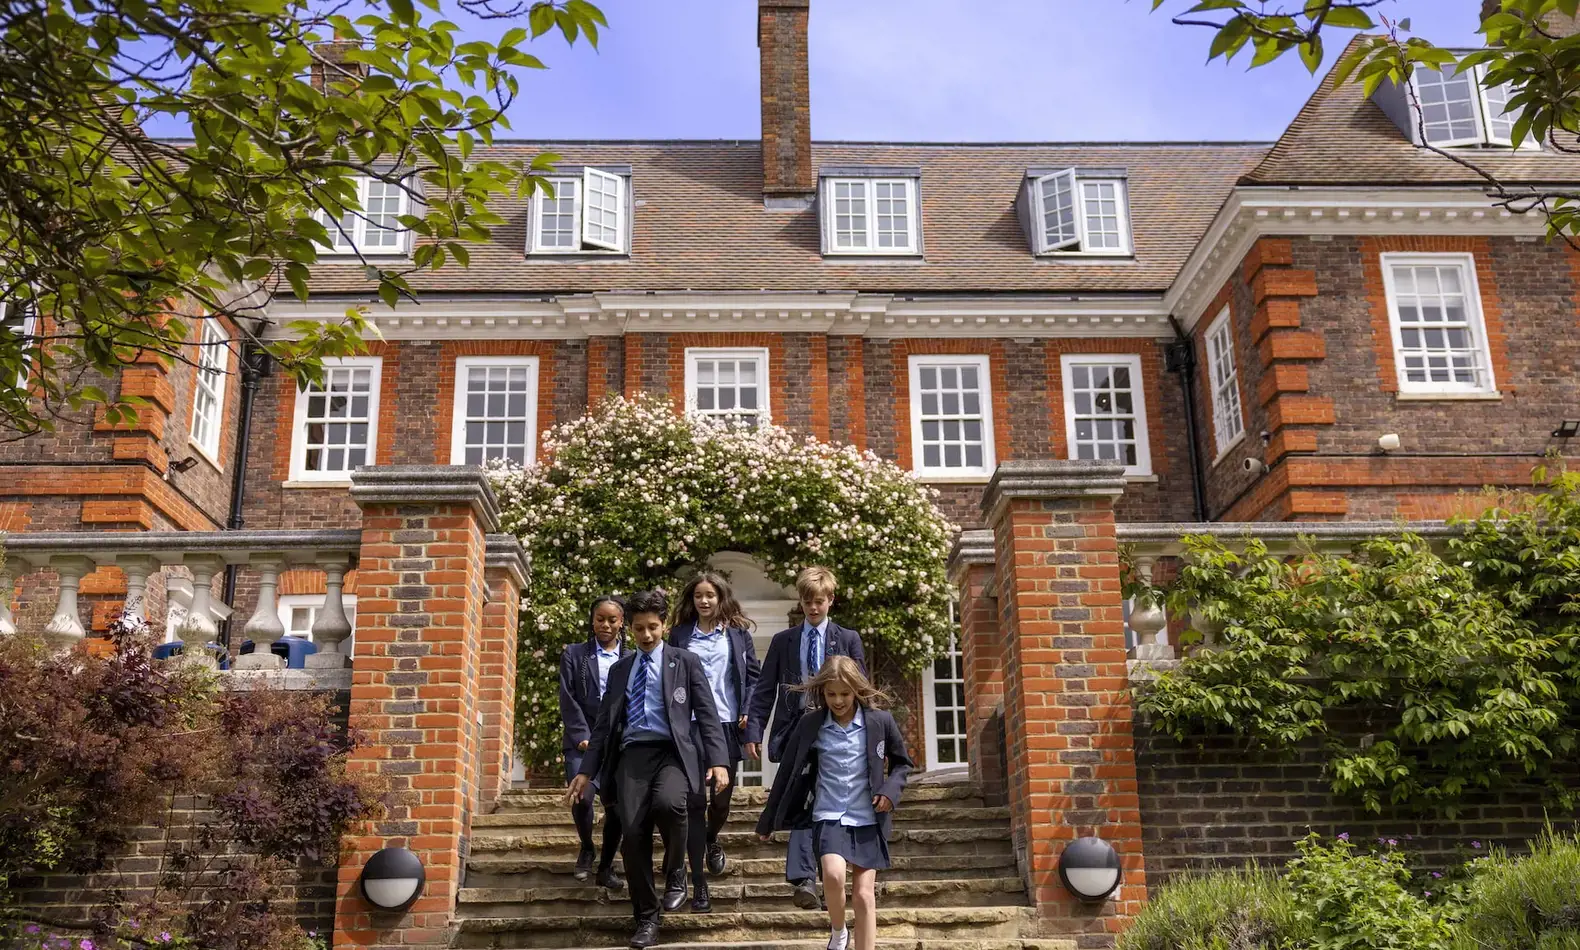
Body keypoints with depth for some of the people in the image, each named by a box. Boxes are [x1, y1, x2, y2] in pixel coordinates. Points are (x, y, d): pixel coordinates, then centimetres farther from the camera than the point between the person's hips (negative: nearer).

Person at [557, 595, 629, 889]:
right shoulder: (574, 654, 10)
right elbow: (568, 699, 2)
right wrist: (583, 737, -9)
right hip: (583, 740, -1)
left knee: (617, 806, -5)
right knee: (582, 797, -19)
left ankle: (606, 867, 16)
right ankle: (587, 849, 10)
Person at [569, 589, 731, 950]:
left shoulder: (685, 661, 8)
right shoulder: (619, 669, 18)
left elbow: (707, 714, 2)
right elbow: (604, 723, 19)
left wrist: (717, 761, -10)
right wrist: (587, 770, 12)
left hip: (672, 752, -3)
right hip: (632, 754, 3)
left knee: (668, 803, -32)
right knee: (633, 832, -11)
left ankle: (676, 877, -3)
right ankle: (646, 917, 6)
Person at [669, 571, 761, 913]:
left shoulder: (738, 633, 8)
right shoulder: (680, 635, 8)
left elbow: (753, 674, 8)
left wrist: (748, 711, -4)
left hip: (727, 726, 1)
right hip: (689, 727, 0)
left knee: (722, 799, 5)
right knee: (695, 802, -3)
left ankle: (711, 840, 41)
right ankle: (699, 883, 2)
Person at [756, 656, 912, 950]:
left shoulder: (880, 721, -4)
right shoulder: (810, 724, -3)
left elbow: (902, 762, 11)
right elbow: (789, 772, 5)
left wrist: (890, 790, -10)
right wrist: (768, 821, 9)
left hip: (868, 819, 1)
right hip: (829, 816, 0)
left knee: (864, 894, -3)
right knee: (833, 875, -23)